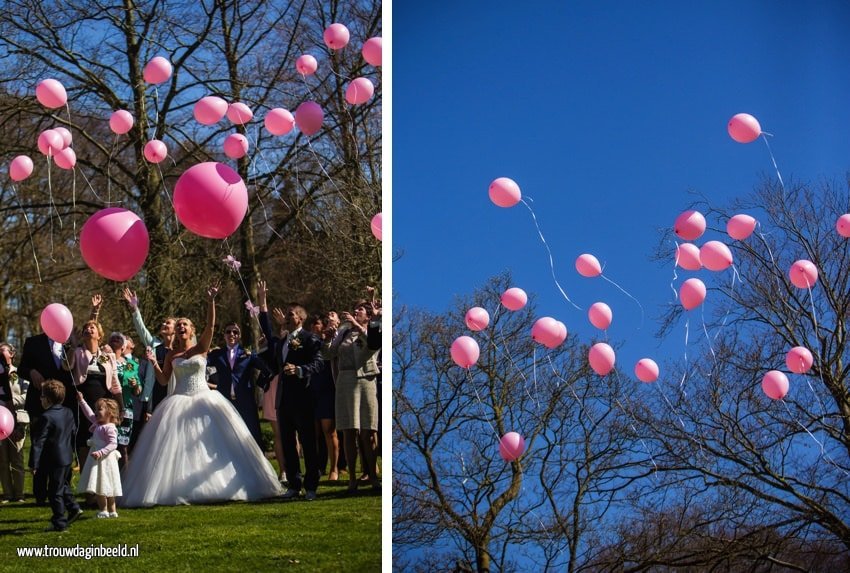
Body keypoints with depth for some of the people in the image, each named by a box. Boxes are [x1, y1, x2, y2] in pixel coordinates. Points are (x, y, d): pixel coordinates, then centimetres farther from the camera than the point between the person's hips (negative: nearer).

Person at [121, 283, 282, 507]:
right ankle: (179, 489, 1)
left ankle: (217, 485, 10)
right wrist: (154, 363, -10)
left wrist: (211, 301, -24)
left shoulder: (201, 348, 2)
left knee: (212, 443, -1)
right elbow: (163, 380, 6)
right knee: (176, 446, -4)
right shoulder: (171, 354, 8)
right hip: (179, 403, 1)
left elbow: (211, 325, -12)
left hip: (205, 400, -1)